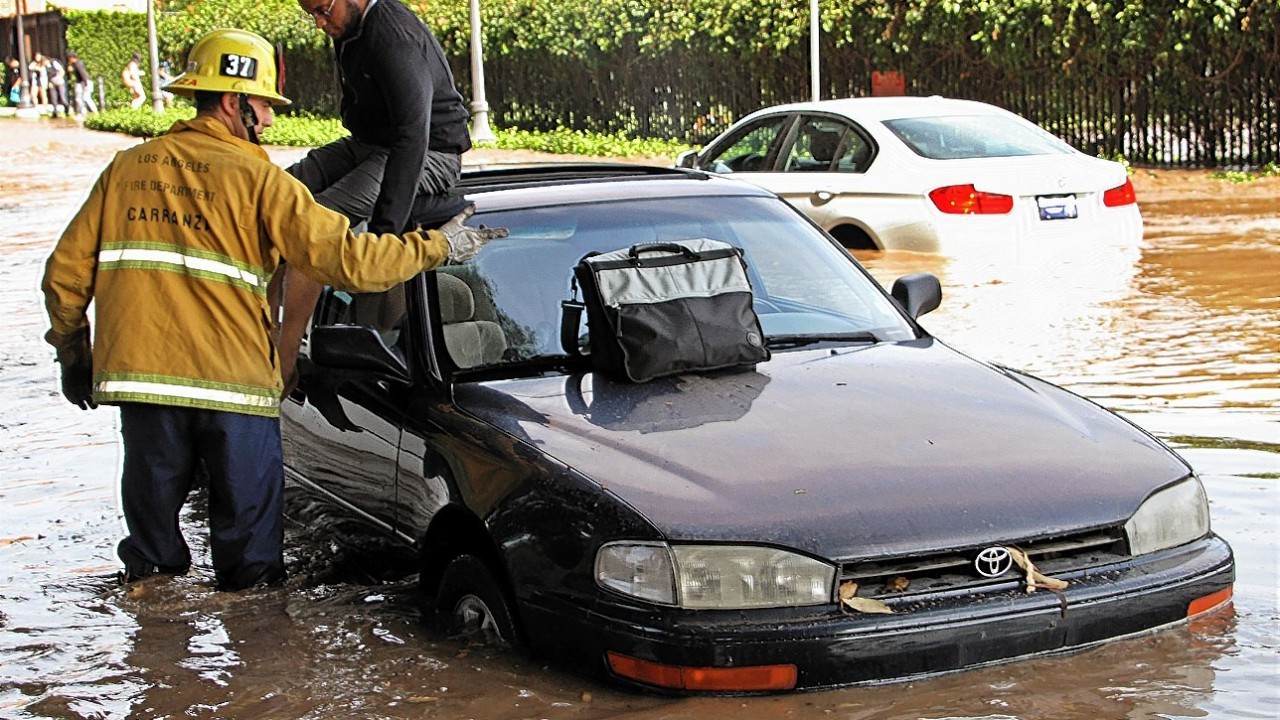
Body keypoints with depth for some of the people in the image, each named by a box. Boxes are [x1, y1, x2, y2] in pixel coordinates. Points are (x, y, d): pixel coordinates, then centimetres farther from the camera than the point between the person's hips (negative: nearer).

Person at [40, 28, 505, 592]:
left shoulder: (127, 169, 9)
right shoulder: (257, 180, -3)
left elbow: (65, 272, 11)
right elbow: (347, 258, -9)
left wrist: (73, 355, 25)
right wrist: (437, 246, 3)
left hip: (137, 377, 4)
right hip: (233, 386, -3)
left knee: (153, 527, 15)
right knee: (247, 530, 11)